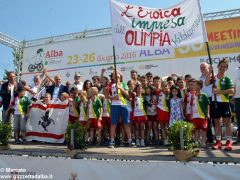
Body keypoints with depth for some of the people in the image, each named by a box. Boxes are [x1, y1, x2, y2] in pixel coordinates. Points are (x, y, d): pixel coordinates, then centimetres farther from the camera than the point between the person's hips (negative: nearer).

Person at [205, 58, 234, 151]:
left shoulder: (227, 79, -2)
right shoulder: (213, 77, 7)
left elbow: (232, 90, -13)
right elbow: (206, 83, -11)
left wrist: (219, 91, -18)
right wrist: (210, 72, -14)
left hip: (224, 102, -3)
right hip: (215, 102, 4)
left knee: (227, 122, -1)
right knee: (217, 122, 10)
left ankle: (229, 142, 4)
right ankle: (218, 141, 19)